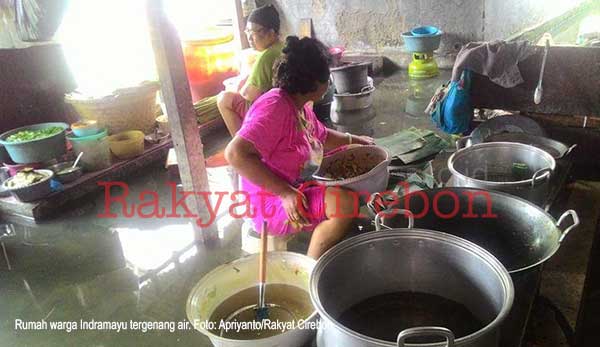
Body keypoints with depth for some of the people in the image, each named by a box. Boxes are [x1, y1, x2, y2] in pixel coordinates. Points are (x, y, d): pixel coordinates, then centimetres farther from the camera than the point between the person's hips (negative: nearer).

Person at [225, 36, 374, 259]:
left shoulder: (299, 105, 6)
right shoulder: (274, 106, -24)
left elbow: (322, 136, 27)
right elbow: (236, 153, -35)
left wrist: (355, 140, 26)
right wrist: (285, 193, -35)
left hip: (301, 188, 11)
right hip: (273, 204, -10)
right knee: (345, 203, -29)